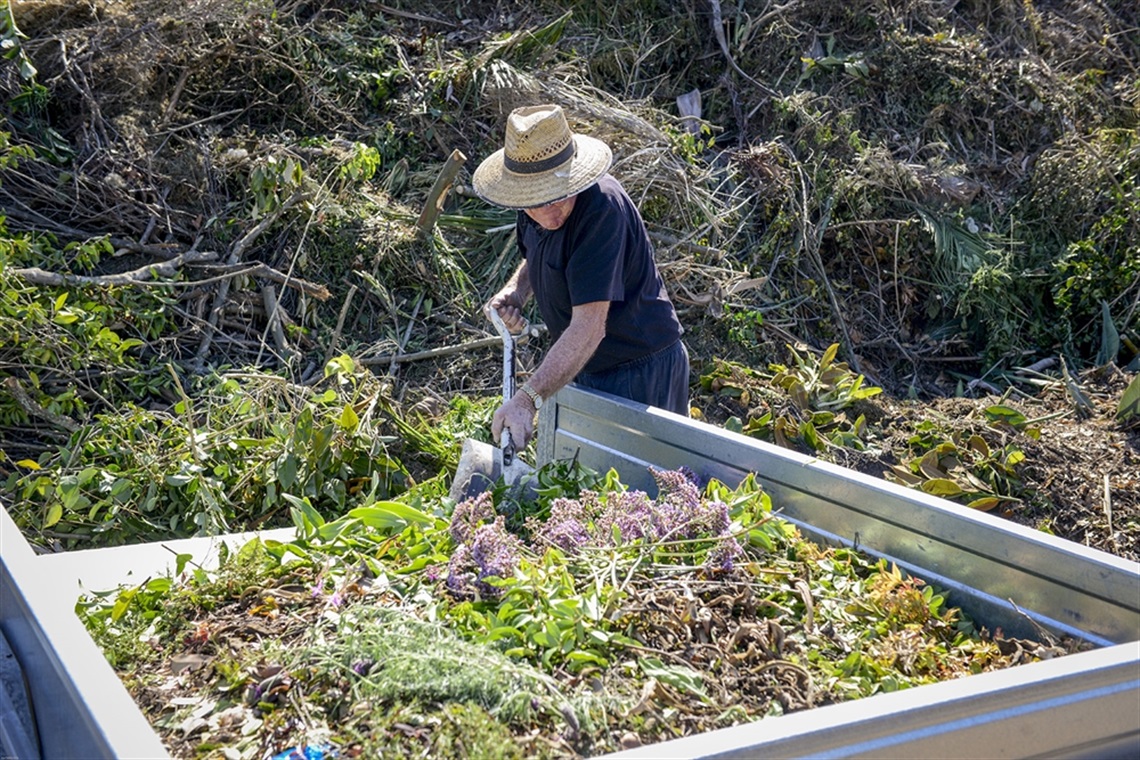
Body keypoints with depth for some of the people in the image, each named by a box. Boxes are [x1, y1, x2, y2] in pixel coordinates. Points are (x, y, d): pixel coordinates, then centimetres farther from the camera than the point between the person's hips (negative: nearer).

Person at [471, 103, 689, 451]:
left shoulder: (601, 209, -32)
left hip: (640, 370, -8)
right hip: (588, 366, 8)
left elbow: (589, 327, -37)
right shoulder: (540, 206, -4)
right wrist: (516, 290, -3)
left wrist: (528, 399, -44)